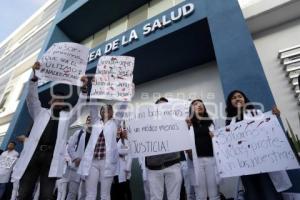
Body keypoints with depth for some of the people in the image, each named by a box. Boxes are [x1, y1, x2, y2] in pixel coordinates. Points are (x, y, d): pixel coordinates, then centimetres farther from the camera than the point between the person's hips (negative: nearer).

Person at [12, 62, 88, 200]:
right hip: (34, 153, 1)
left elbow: (79, 106, 8)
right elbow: (32, 98, 8)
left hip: (52, 156, 0)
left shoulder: (67, 117, 18)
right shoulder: (41, 113, 19)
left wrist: (83, 88, -3)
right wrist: (34, 76, -4)